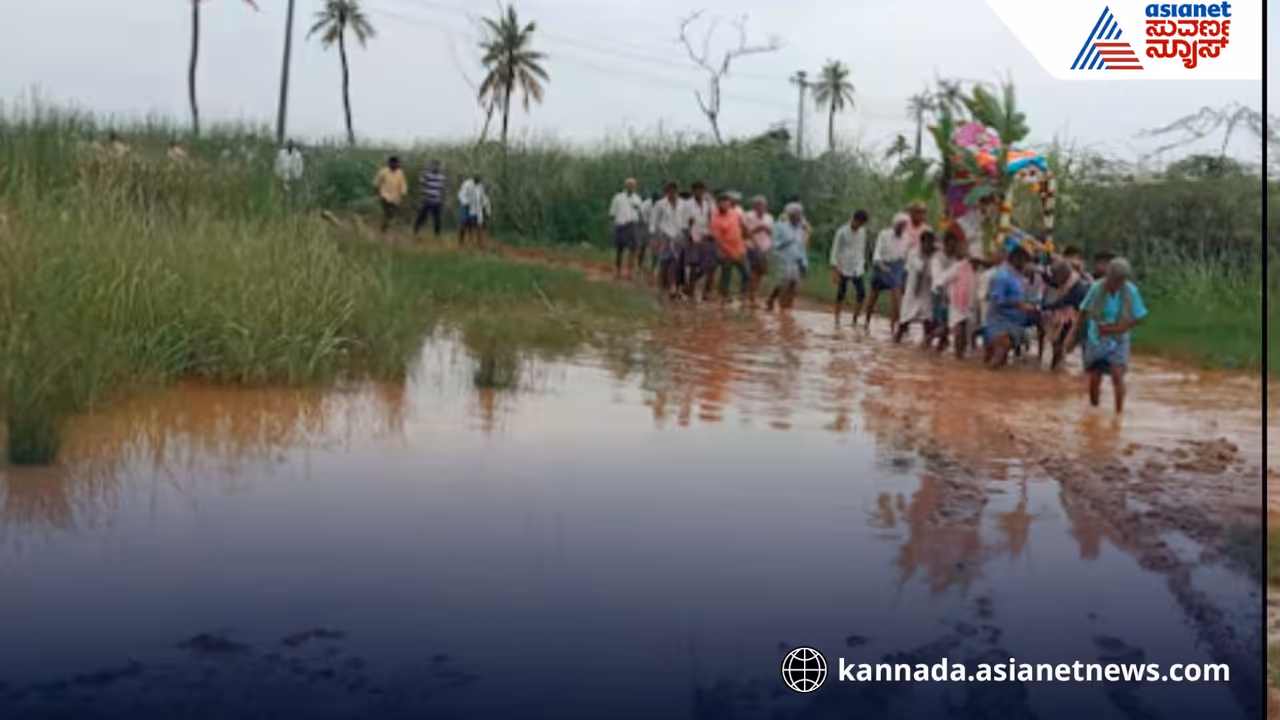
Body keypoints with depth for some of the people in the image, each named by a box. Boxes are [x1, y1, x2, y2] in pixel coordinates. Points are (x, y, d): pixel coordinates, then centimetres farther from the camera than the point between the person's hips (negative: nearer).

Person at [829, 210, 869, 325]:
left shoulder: (863, 231, 7)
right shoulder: (842, 232, -10)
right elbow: (835, 251, -9)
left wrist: (863, 265, 14)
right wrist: (835, 270, -14)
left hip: (857, 269, 5)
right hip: (844, 269, -4)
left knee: (861, 293, -5)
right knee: (841, 294, 2)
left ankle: (855, 319, 4)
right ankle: (837, 318, 14)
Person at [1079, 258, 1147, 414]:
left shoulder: (1131, 291, -15)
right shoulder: (1097, 288, -15)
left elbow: (1139, 318, -9)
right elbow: (1084, 312, -2)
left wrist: (1117, 329, -20)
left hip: (1118, 341, -1)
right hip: (1096, 340, 1)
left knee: (1117, 375, -17)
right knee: (1094, 379, 5)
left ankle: (1119, 412, -9)